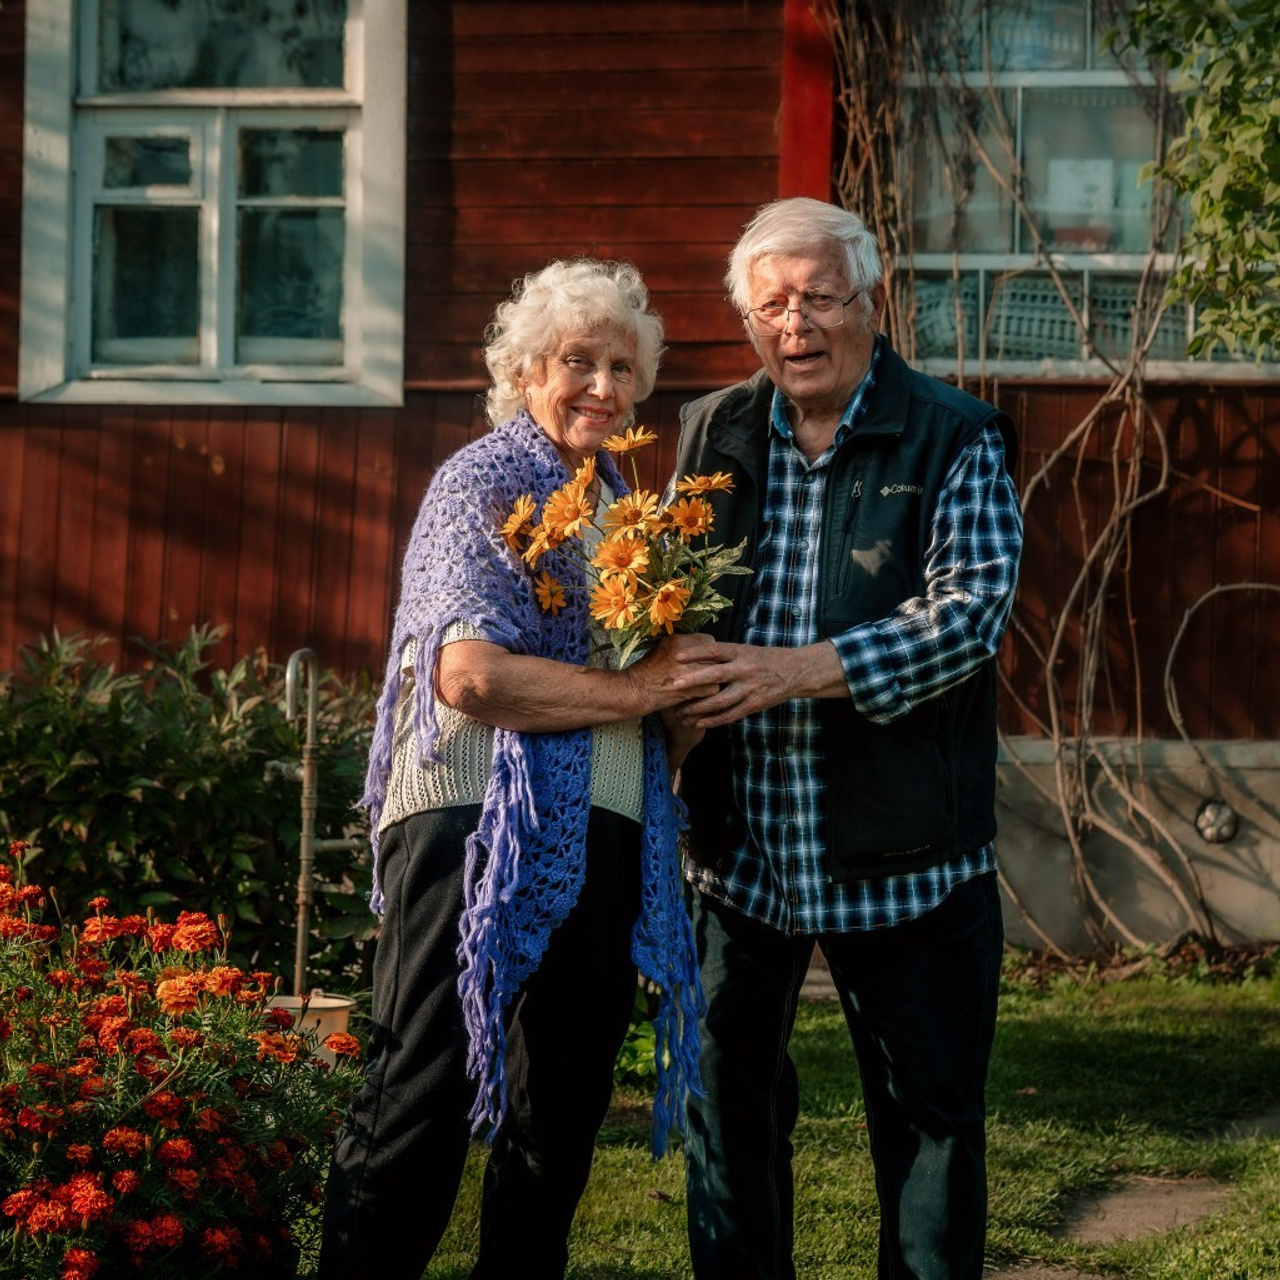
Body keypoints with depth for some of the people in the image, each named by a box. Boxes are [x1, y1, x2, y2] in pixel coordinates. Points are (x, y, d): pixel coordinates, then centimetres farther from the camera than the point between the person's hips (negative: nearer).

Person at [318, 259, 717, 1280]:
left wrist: (689, 684, 3)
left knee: (562, 1118, 12)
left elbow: (663, 670, 26)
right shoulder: (483, 480, -4)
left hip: (605, 840, 8)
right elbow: (469, 672, -18)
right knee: (423, 1109, -9)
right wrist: (634, 692, -13)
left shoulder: (626, 505, 18)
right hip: (484, 827, -8)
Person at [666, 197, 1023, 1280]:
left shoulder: (955, 441, -5)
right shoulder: (713, 433, 8)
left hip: (901, 855, -4)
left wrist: (799, 670, -26)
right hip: (740, 849, 4)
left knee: (930, 1119, 6)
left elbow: (971, 612, -16)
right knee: (728, 1108, 13)